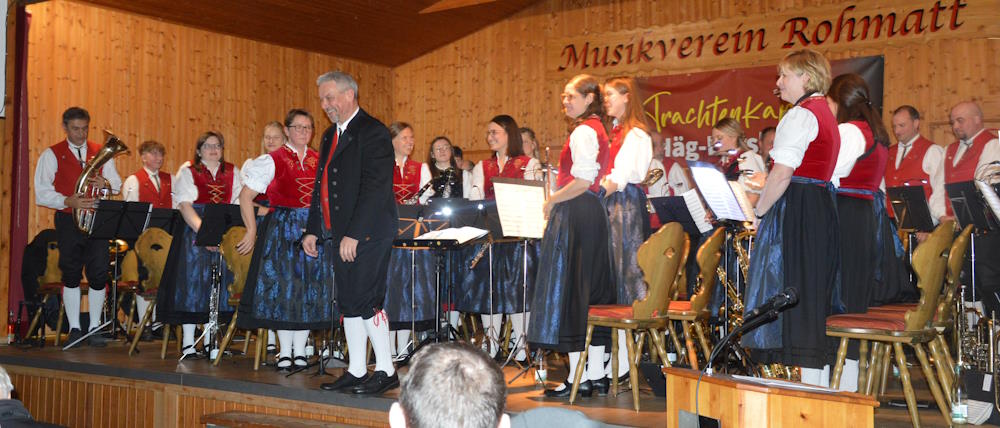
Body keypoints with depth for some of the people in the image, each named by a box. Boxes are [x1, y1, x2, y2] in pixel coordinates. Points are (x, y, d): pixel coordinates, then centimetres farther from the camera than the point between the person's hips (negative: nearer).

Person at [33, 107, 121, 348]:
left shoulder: (101, 153, 13)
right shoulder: (52, 155, 3)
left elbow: (116, 186, 11)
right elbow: (42, 194, -4)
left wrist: (109, 188, -12)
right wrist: (68, 201, -20)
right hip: (68, 222, -2)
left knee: (99, 276, -2)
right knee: (71, 276, 3)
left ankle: (95, 328, 8)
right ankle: (74, 329, 12)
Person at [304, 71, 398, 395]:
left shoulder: (372, 132, -11)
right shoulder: (330, 135, 17)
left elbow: (375, 188, -19)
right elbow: (321, 186, 22)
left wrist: (353, 234, -22)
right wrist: (313, 230, 15)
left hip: (367, 233, -9)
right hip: (339, 234, 9)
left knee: (364, 300, -9)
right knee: (347, 302, 10)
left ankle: (386, 371, 2)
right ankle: (356, 372, 18)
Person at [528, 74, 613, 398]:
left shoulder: (583, 131, -12)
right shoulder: (596, 130, 19)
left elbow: (583, 180, -22)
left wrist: (552, 201, -10)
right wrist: (558, 202, 17)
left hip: (576, 214, -10)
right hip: (592, 213, 10)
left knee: (569, 291, -7)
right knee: (591, 292, 11)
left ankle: (578, 378, -5)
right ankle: (596, 372, 16)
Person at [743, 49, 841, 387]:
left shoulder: (801, 114, -11)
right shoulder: (826, 114, 20)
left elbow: (783, 172, -20)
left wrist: (761, 208, -9)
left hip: (796, 211, -10)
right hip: (822, 209, 10)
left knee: (796, 294, -8)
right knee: (816, 293, 11)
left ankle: (809, 386, -7)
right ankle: (821, 384, 15)